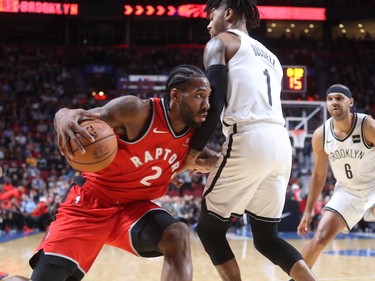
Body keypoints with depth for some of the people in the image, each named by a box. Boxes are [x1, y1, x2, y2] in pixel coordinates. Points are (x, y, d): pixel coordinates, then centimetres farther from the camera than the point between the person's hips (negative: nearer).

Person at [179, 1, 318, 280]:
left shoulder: (220, 43, 9)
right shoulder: (270, 57, 31)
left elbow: (214, 104, -5)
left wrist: (193, 152, 4)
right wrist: (220, 161, 31)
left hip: (249, 141, -7)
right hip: (282, 144, 7)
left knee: (209, 230, 9)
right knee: (267, 238, 19)